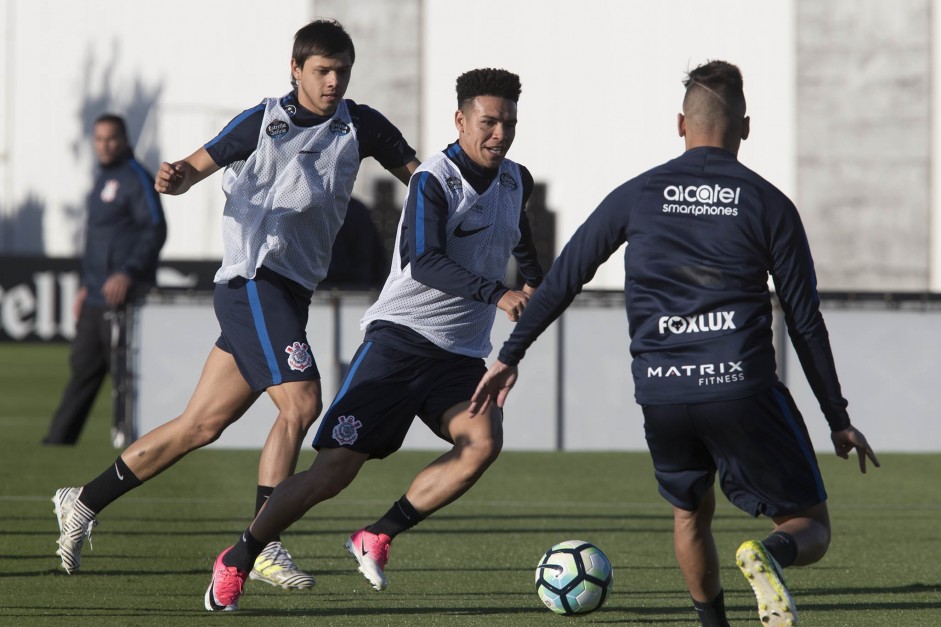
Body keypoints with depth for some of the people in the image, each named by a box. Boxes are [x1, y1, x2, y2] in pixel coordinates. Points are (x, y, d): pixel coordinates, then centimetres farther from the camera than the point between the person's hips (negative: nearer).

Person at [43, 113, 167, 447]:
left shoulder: (136, 178, -7)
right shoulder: (102, 179, 21)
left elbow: (155, 231, -15)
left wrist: (128, 273, -24)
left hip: (122, 296, -9)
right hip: (96, 296, 9)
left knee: (123, 368, -9)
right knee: (83, 367, 11)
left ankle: (126, 432, -6)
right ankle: (59, 438, 14)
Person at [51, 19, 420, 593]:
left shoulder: (360, 126, 10)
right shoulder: (263, 121, -2)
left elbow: (419, 175, 12)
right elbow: (200, 164, -3)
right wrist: (176, 178, -26)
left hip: (292, 292, 6)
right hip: (254, 281, -6)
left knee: (202, 424, 8)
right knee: (301, 403, -21)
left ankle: (84, 503, 18)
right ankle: (262, 546, -17)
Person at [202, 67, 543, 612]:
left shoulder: (516, 181, 11)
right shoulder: (434, 181, -12)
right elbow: (424, 263, -26)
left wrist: (538, 284, 45)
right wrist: (496, 295, -34)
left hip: (462, 355, 6)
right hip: (400, 338, -6)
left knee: (484, 442, -25)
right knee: (337, 467, -10)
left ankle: (378, 538, -13)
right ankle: (238, 560, 7)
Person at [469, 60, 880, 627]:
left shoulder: (636, 196, 9)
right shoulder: (768, 205, 4)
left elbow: (562, 282, 12)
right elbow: (805, 321, 5)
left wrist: (509, 358, 23)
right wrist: (840, 421, 12)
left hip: (661, 397, 3)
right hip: (743, 388, -3)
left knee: (691, 512, 29)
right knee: (811, 527, 5)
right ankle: (773, 554, -29)